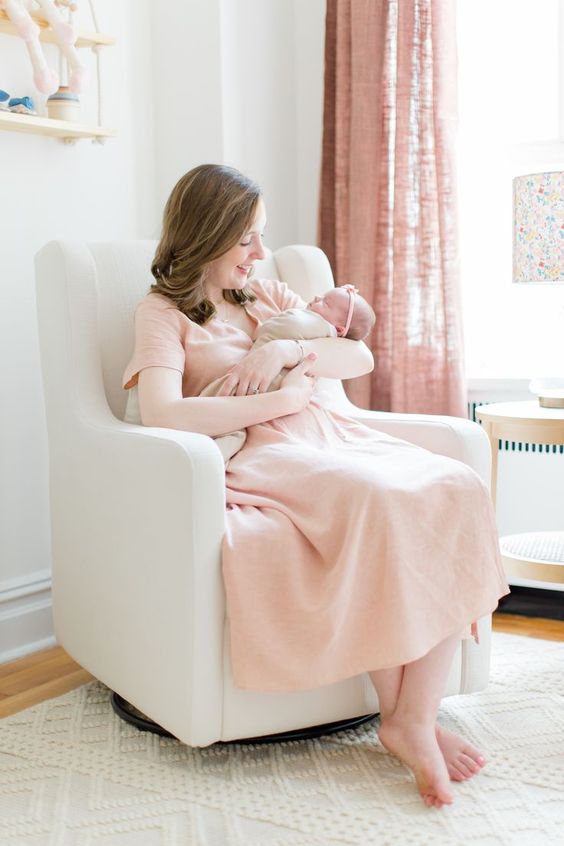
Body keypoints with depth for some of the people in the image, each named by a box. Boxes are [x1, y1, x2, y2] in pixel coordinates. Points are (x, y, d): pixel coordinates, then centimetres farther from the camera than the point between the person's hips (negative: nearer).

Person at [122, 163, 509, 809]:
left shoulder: (267, 295, 25)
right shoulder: (162, 312, 6)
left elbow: (361, 359, 18)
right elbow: (162, 414, -14)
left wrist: (287, 349, -2)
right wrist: (279, 400, -9)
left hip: (330, 439, 7)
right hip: (258, 458, -6)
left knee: (455, 489, -24)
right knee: (379, 502, -37)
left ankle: (418, 719, -25)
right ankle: (394, 716, -21)